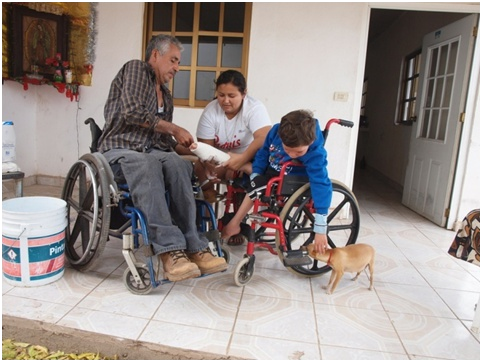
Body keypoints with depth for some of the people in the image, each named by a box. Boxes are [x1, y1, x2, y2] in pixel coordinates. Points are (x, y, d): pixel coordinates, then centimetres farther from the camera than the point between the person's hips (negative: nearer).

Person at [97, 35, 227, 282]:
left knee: (177, 164, -31)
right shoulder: (135, 68, 6)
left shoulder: (165, 95, 27)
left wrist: (182, 146, 3)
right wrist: (174, 129, -6)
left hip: (152, 150, 5)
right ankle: (171, 250, -47)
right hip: (121, 148, -5)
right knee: (147, 166, -40)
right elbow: (132, 112, -11)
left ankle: (193, 247, -38)